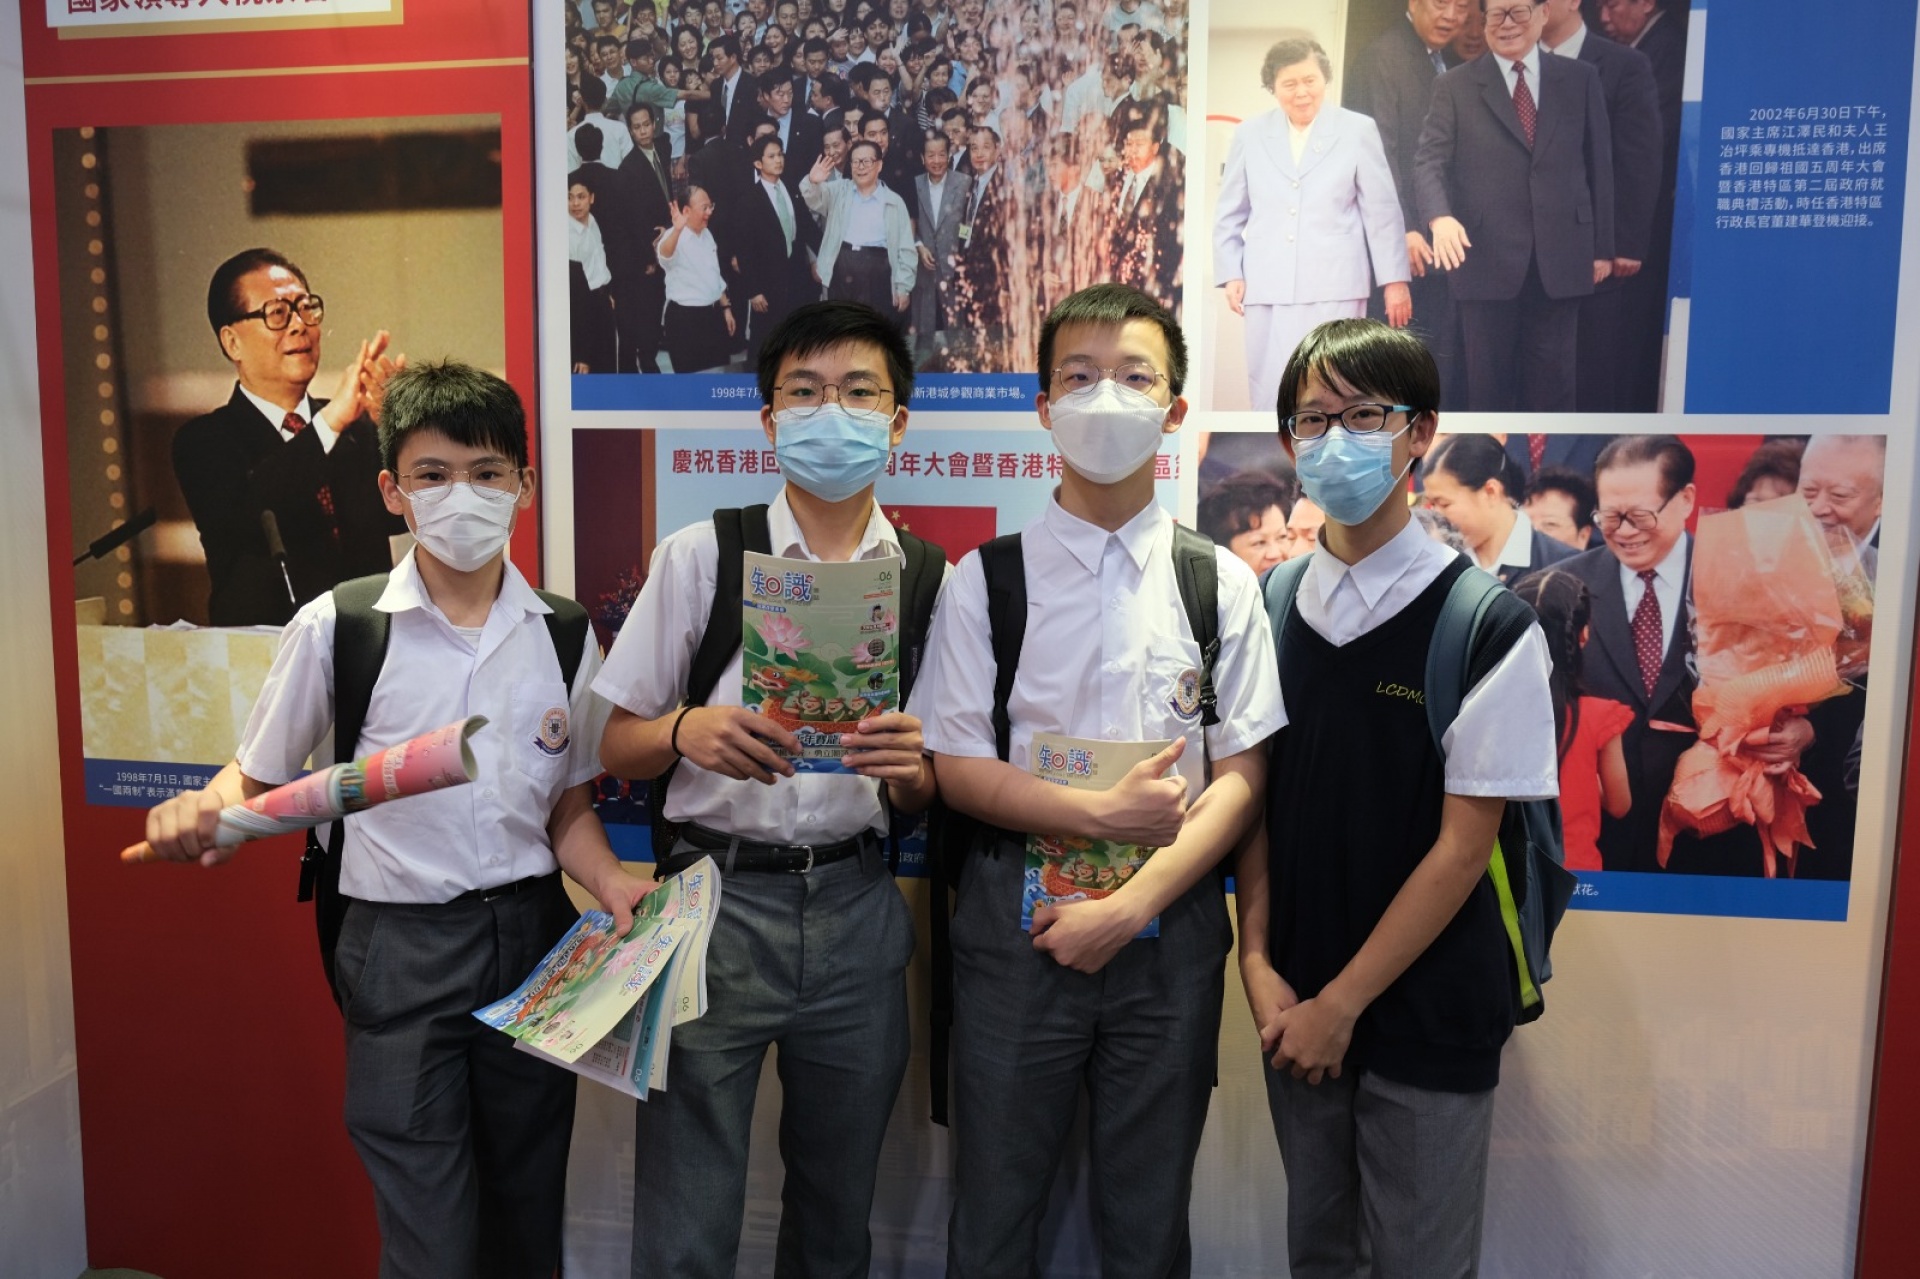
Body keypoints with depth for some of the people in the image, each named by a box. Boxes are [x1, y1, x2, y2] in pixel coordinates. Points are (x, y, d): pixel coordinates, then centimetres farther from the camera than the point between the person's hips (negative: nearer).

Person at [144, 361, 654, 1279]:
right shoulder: (334, 629, -6)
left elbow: (568, 810, 9)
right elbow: (257, 779, 2)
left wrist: (609, 881, -9)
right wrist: (202, 811, -19)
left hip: (532, 934, 3)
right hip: (401, 951, -3)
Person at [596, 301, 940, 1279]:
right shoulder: (699, 558, 0)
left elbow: (924, 795, 7)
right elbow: (618, 746, 2)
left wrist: (907, 768, -16)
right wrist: (687, 730, -20)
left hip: (856, 908, 2)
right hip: (718, 898, -2)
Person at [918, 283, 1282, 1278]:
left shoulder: (1221, 585, 1)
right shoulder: (985, 581, -2)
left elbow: (1239, 776, -2)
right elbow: (957, 768, -4)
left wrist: (1131, 906, -13)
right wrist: (1103, 813, -17)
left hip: (1170, 925, 1)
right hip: (1016, 920, -1)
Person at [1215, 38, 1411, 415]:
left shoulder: (1358, 131, 5)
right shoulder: (1250, 134, 10)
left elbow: (1382, 211, 6)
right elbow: (1229, 214, 14)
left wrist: (1394, 279, 5)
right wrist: (1230, 274, 5)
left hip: (1334, 285, -2)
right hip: (1267, 287, 2)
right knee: (1270, 392, 2)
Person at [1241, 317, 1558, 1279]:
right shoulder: (1270, 607, 0)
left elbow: (1463, 844, -13)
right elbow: (1256, 797, 5)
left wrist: (1342, 1003, -12)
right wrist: (1260, 964, -5)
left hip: (1426, 1015, -4)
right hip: (1296, 1010, 4)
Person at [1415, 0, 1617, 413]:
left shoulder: (1580, 79, 10)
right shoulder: (1455, 85, 4)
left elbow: (1599, 164, 10)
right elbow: (1430, 160, -6)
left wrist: (1602, 246, 7)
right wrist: (1440, 217, -26)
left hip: (1561, 256, 2)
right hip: (1486, 258, -2)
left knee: (1552, 382, 7)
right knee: (1488, 382, 6)